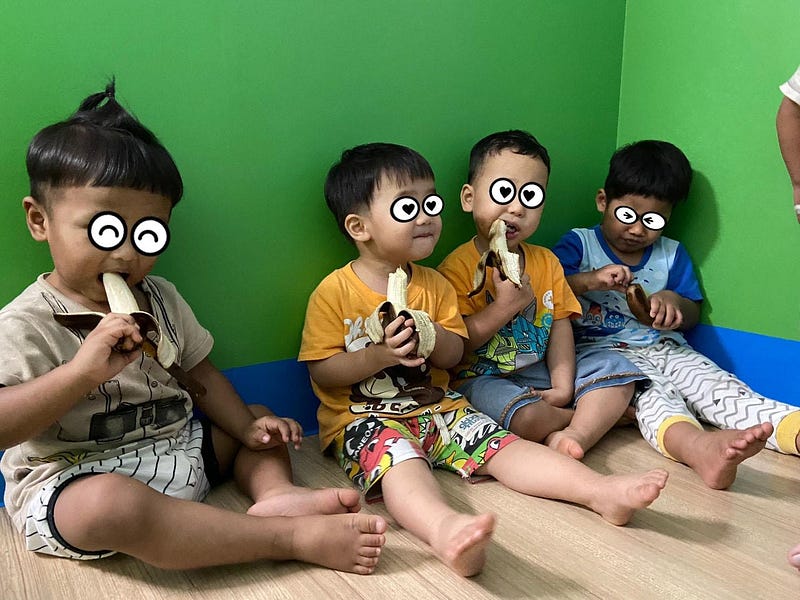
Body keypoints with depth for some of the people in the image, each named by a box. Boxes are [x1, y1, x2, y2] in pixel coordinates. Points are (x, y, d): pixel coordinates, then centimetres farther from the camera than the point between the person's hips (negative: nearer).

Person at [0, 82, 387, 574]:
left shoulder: (160, 298, 9)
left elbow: (199, 373, 13)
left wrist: (248, 427, -1)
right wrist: (83, 371, -31)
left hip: (178, 450, 8)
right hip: (73, 481, -7)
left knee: (262, 423, 11)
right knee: (110, 505, -39)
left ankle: (275, 494, -21)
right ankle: (296, 536, -37)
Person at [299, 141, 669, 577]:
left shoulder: (435, 285, 9)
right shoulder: (333, 292, -7)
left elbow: (454, 354, 9)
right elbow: (321, 371, -8)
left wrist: (431, 336, -14)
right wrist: (379, 355, -23)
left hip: (437, 407, 6)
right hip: (364, 417, -5)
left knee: (502, 445, -14)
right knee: (399, 462, -36)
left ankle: (600, 491, -24)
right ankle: (445, 528, -62)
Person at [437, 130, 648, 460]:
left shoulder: (546, 261, 9)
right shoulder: (456, 267, -12)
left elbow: (559, 326, 5)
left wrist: (563, 386, -8)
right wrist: (504, 306, -23)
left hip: (538, 371, 7)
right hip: (481, 378, -6)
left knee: (615, 368, -1)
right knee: (527, 415, -34)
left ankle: (574, 435, -22)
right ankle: (599, 414, -5)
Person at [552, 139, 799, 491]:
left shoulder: (672, 254, 19)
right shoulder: (579, 244, 6)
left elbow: (693, 314, 20)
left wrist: (672, 301, -4)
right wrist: (590, 280, -22)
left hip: (664, 349, 5)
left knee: (717, 383, -23)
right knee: (651, 392, -36)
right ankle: (697, 445, -65)